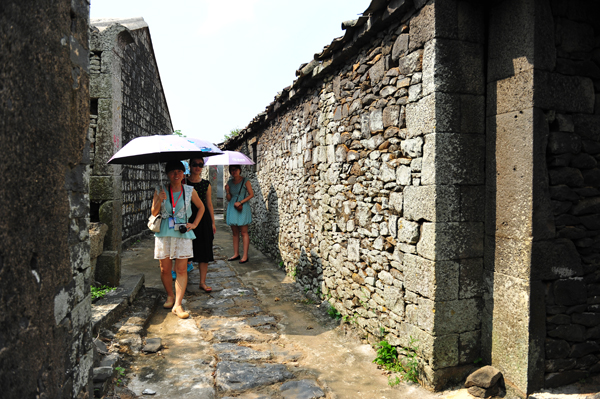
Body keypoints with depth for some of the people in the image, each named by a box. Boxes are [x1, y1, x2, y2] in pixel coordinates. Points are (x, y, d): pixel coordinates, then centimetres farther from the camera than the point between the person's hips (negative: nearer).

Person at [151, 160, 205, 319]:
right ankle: (170, 296, 28)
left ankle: (178, 304, -1)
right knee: (165, 269, 6)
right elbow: (154, 213, 6)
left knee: (181, 270, -5)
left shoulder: (189, 191, 4)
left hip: (183, 233, -1)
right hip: (164, 233, 1)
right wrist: (159, 201, -12)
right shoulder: (160, 190, 5)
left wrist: (194, 224, 7)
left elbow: (201, 207, 17)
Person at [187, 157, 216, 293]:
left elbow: (209, 204, 10)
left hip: (203, 219, 2)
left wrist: (213, 222, 8)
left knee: (204, 252, 3)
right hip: (187, 219, -2)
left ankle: (202, 282, 11)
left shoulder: (206, 184, 8)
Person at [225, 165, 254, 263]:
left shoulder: (245, 181, -2)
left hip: (242, 208, -5)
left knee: (244, 232, -5)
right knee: (235, 233, 8)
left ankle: (245, 256, -3)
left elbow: (251, 194, -5)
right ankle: (236, 254, 16)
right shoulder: (230, 182, 12)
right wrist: (227, 191, -7)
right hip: (232, 208, 5)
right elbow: (229, 199, 13)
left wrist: (240, 202, -13)